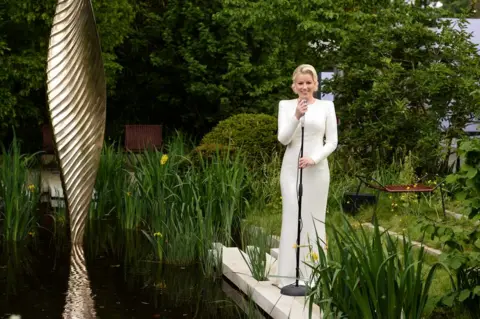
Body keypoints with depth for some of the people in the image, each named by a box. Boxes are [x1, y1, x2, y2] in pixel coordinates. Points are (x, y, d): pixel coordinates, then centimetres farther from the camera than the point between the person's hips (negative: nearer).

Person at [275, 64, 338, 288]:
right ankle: (289, 276, 1)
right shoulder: (286, 105, 5)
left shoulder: (326, 106, 4)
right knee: (292, 218, -2)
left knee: (314, 218, 2)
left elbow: (332, 141, 2)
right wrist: (297, 117, -21)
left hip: (317, 169, 0)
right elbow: (283, 139, -6)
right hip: (291, 168, 0)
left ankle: (313, 276, 8)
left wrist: (314, 158, -14)